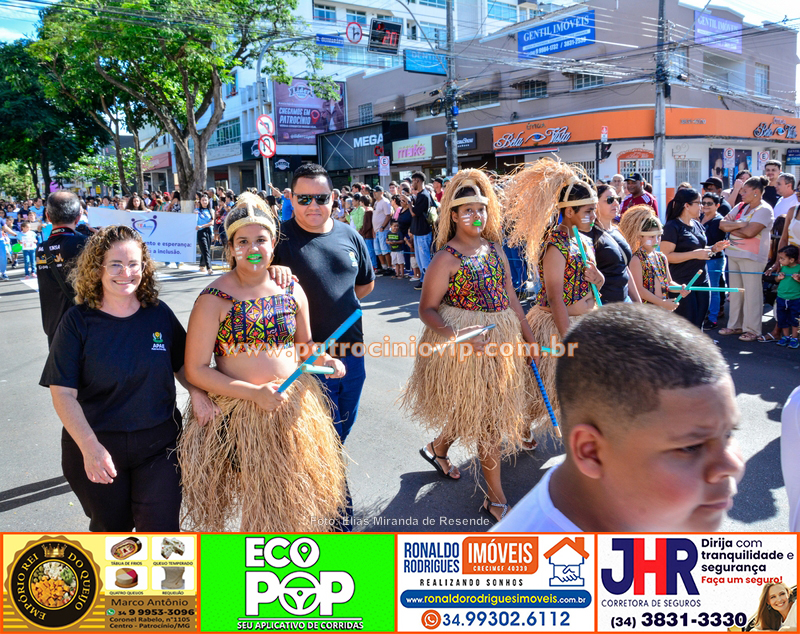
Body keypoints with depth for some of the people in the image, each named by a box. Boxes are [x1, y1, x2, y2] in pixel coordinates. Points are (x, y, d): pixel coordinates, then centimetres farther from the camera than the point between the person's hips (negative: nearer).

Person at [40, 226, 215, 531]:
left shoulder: (159, 314, -2)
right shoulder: (79, 320, -9)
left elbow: (181, 364, 12)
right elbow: (63, 393, -11)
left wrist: (196, 392, -10)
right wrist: (89, 446, -22)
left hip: (158, 443, 1)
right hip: (95, 448, 0)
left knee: (160, 526, -4)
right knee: (111, 527, 19)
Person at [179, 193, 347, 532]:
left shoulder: (291, 291, 2)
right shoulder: (214, 299, -11)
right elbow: (195, 369, -12)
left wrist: (325, 360, -7)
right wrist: (254, 393, -20)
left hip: (295, 410, 4)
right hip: (240, 413, -3)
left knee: (294, 494, 16)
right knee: (258, 498, 11)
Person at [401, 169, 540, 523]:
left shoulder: (494, 248, 6)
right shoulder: (446, 258, -13)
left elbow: (510, 296, 11)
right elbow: (427, 309, -13)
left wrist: (529, 336, 9)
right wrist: (452, 333, -30)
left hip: (503, 338, 7)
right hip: (469, 345, -7)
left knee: (472, 411, 19)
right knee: (487, 417, 1)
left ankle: (438, 448, 48)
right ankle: (495, 499, 17)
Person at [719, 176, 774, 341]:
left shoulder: (764, 210, -8)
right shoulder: (741, 206, 12)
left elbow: (749, 232, -20)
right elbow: (722, 224, 5)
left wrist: (731, 227, -5)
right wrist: (739, 225, -12)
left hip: (752, 257, -7)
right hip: (734, 254, 7)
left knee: (751, 293, -3)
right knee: (735, 291, 12)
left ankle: (752, 329, 4)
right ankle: (735, 325, 21)